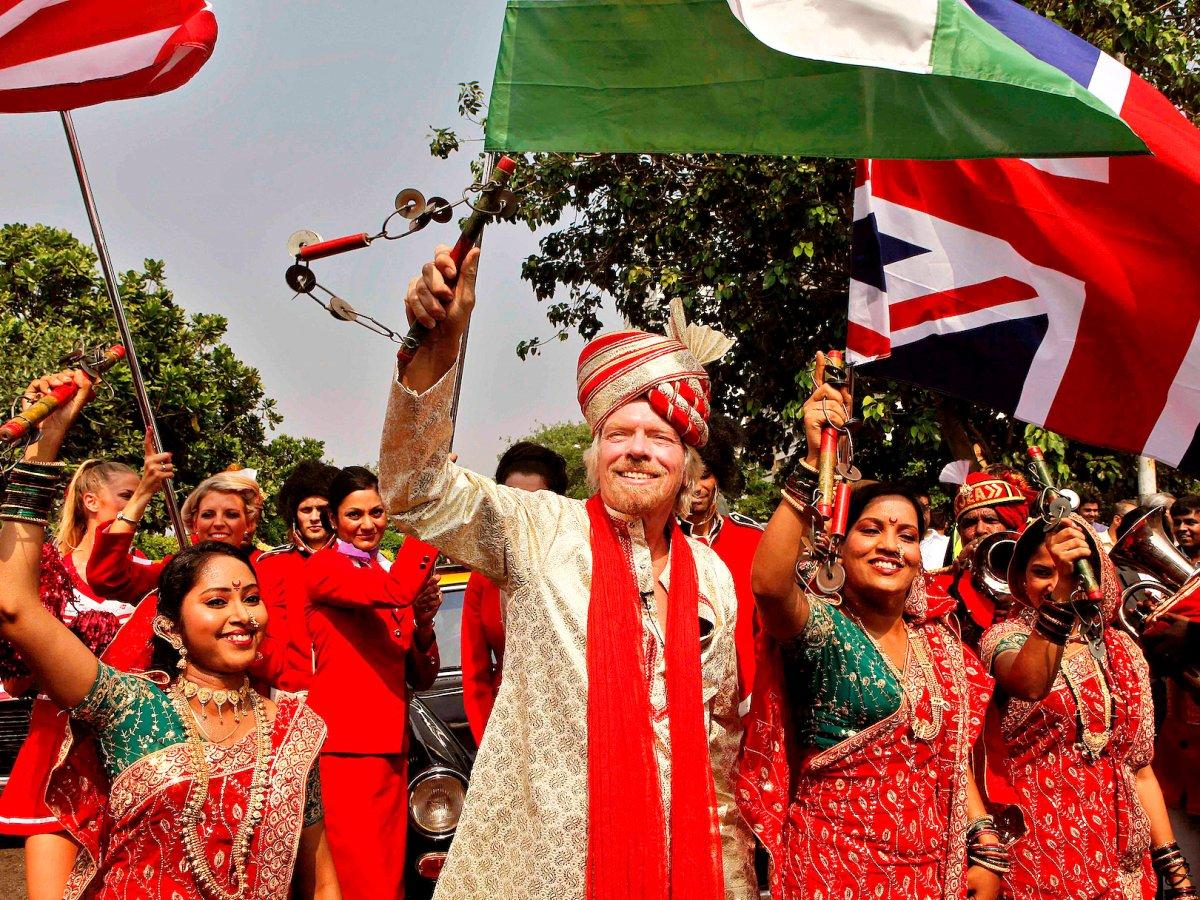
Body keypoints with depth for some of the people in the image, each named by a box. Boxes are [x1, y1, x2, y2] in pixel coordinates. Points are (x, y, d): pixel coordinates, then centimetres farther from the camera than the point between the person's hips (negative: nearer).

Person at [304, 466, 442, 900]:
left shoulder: (392, 575, 17)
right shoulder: (324, 566, -3)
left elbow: (422, 678, 16)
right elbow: (397, 591, -25)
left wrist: (423, 622, -3)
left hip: (391, 746, 7)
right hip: (345, 747, -7)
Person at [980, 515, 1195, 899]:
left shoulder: (1123, 650, 7)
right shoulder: (1006, 636, -5)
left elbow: (1139, 766, 10)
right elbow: (1029, 685, -30)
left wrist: (1175, 869, 6)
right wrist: (1059, 593, -38)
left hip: (1120, 852, 4)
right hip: (1041, 851, -4)